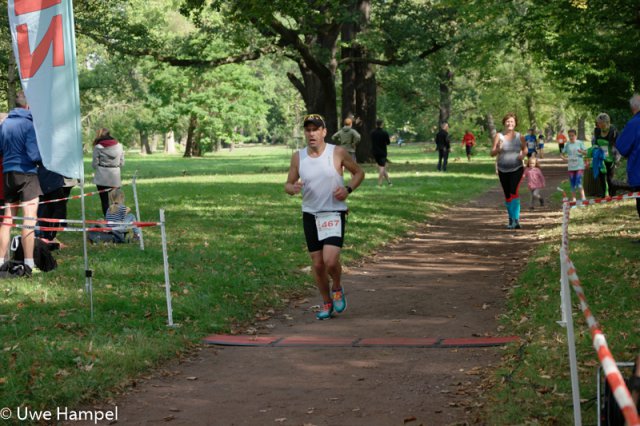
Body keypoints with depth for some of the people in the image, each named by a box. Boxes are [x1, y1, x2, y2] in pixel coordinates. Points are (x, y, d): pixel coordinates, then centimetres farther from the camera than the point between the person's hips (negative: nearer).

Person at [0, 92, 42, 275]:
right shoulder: (29, 124, -12)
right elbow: (34, 154, -16)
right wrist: (44, 161, 2)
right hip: (26, 173, -7)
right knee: (29, 219, -6)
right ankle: (28, 264, -10)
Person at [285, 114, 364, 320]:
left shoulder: (338, 153, -6)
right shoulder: (298, 157, 1)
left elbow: (359, 172, 7)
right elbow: (288, 184, 8)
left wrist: (348, 189, -11)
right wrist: (293, 188, -16)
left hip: (334, 214, -3)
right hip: (310, 216, 3)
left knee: (330, 260, -18)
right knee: (317, 264, 6)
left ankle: (337, 289, 14)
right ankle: (327, 303, 26)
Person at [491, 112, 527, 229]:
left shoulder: (520, 137, -1)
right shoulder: (499, 136, -3)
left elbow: (525, 149, 16)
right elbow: (492, 153, -4)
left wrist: (523, 154, -7)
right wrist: (498, 149, -26)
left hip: (517, 169, -2)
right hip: (503, 170, 2)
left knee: (514, 192, -19)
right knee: (507, 196, 10)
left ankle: (516, 220, -20)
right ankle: (511, 218, 28)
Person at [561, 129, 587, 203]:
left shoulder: (580, 143, -1)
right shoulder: (567, 145, 7)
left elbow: (586, 152, -5)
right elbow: (563, 153, 14)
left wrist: (581, 151, -27)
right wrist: (564, 158, -8)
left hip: (579, 166, -4)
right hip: (571, 167, 4)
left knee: (579, 183, -14)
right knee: (573, 184, 7)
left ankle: (583, 198, -8)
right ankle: (573, 199, 15)